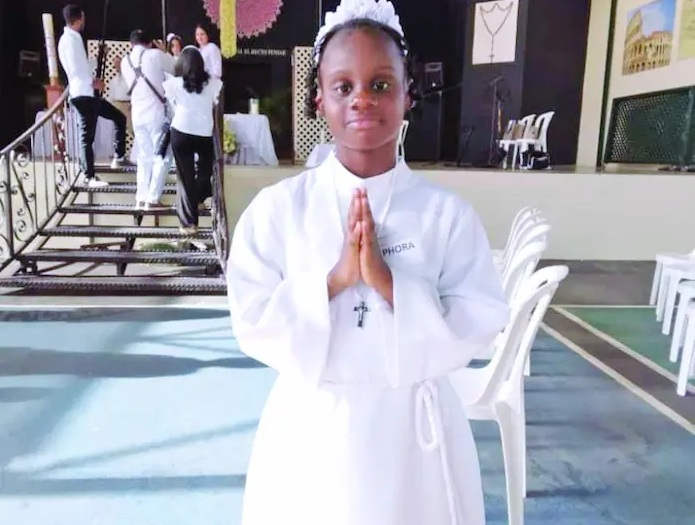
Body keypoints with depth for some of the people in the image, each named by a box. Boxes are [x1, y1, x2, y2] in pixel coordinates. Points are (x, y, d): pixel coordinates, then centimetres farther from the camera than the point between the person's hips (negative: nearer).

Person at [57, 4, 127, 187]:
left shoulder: (74, 38, 17)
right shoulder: (69, 39, -13)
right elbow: (75, 70, -20)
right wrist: (92, 82, -11)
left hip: (89, 94, 10)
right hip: (82, 95, -10)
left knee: (119, 118, 16)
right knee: (86, 136, -5)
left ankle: (119, 157, 23)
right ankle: (89, 177, 1)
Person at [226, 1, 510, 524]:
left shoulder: (448, 213, -7)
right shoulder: (277, 207, -7)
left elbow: (480, 327, -10)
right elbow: (253, 325, -9)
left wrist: (389, 282, -22)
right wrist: (335, 278, -22)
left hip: (412, 431, 0)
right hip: (309, 431, 0)